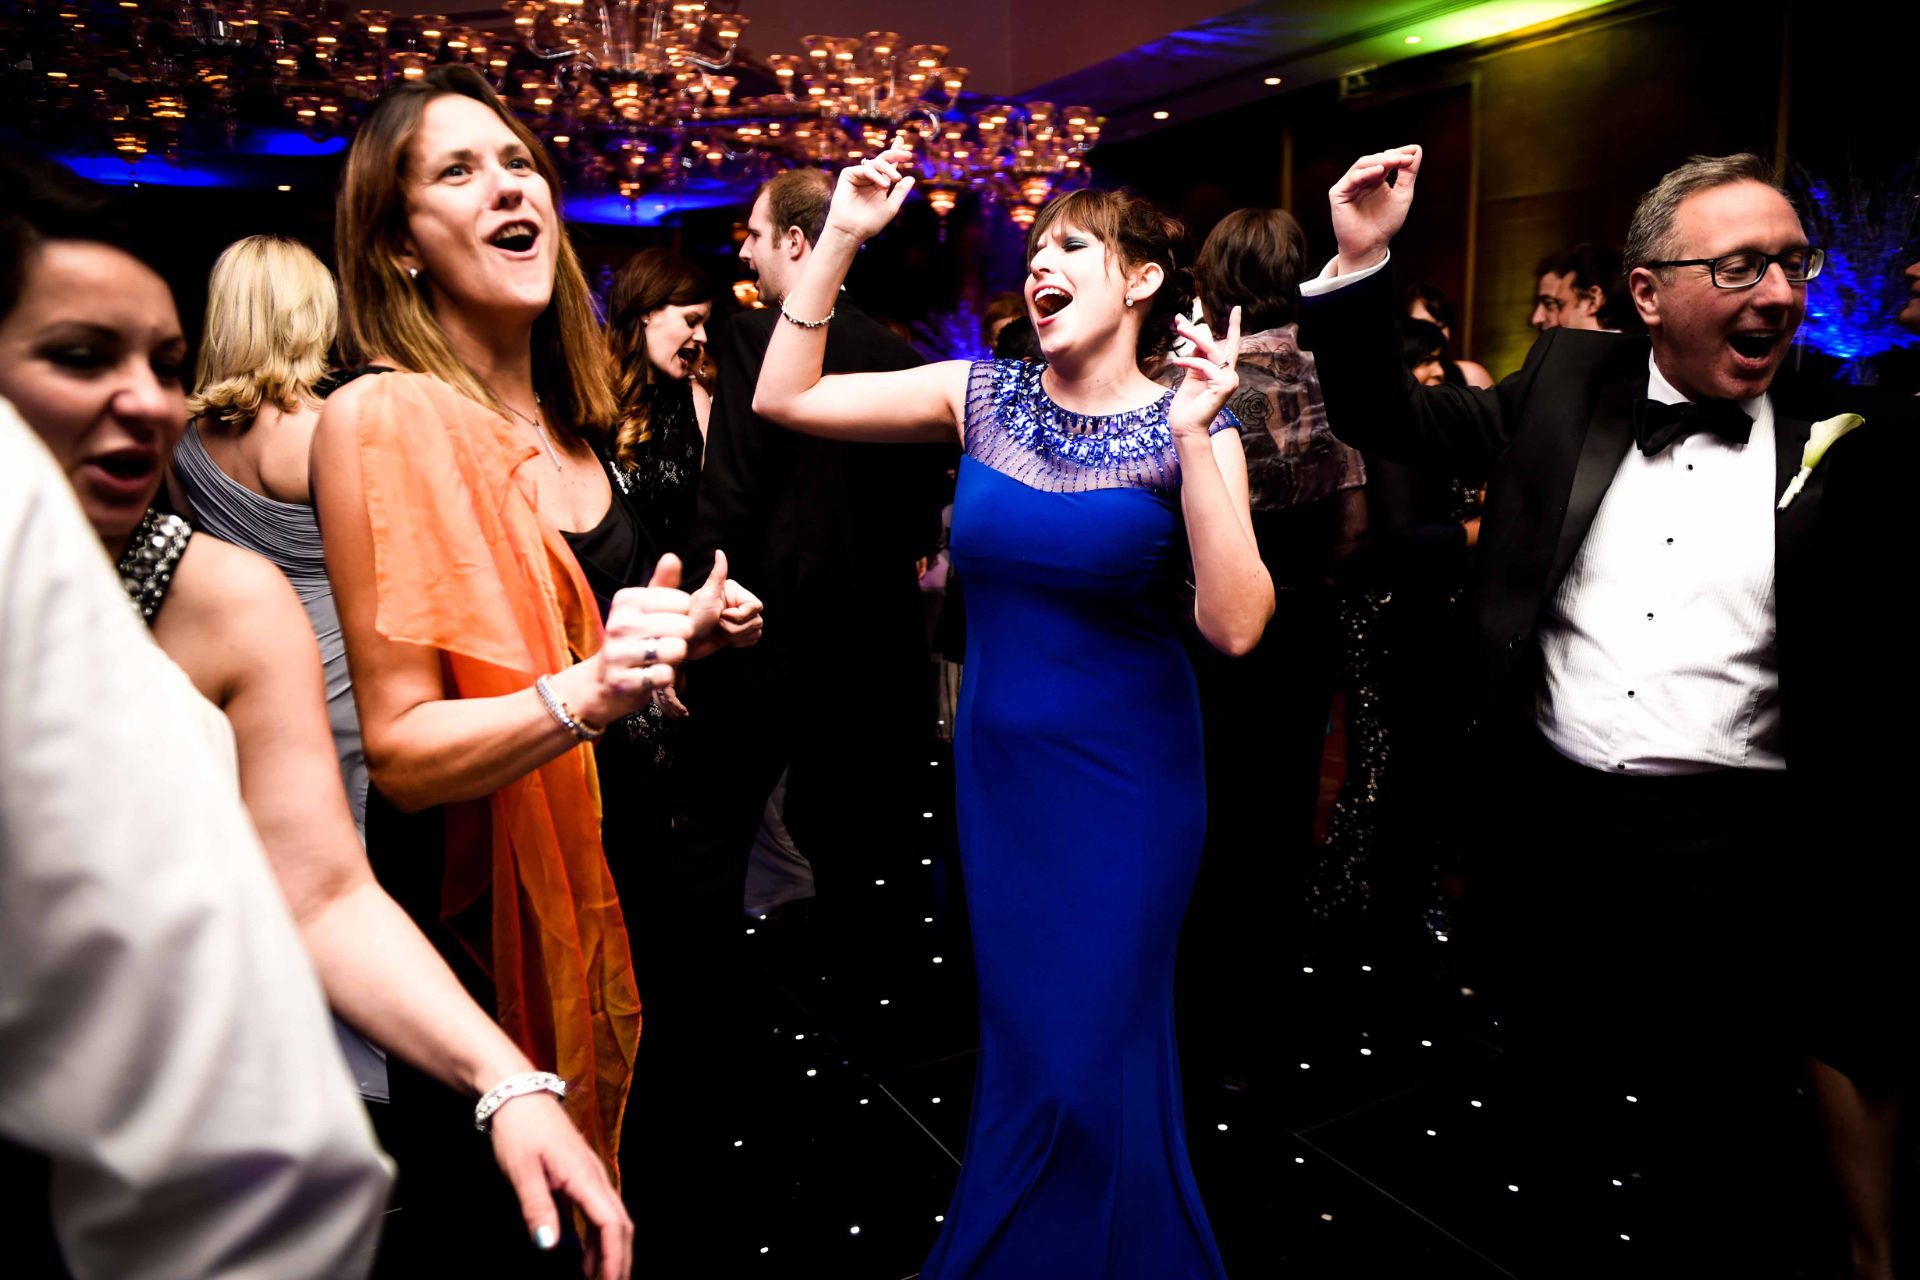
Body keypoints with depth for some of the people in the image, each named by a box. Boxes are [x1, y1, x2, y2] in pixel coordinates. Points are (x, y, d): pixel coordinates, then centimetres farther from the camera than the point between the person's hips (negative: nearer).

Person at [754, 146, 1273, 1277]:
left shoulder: (1188, 431, -11)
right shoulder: (986, 396, -1)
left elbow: (1236, 625, -23)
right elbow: (786, 397, -4)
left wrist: (1195, 436, -28)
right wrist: (842, 239, -10)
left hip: (1126, 776, -4)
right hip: (997, 763, 4)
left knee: (1089, 1056, 6)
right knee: (1022, 1034, 19)